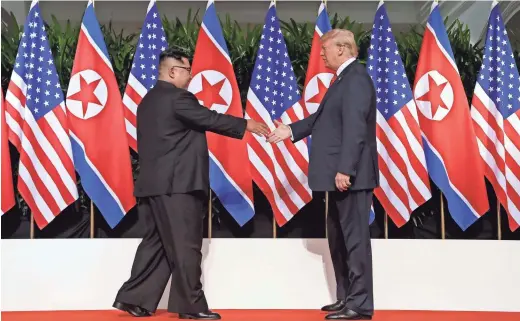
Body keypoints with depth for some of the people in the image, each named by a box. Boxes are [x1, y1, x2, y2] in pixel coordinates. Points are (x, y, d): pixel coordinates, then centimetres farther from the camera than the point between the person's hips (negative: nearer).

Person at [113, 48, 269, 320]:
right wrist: (245, 125, -5)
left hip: (153, 184, 9)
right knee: (185, 246, -3)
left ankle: (134, 298, 11)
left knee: (156, 243, 12)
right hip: (176, 184, -9)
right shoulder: (177, 97, -11)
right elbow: (210, 119, -13)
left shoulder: (149, 101, 18)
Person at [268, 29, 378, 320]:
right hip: (341, 174, 11)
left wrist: (344, 170, -25)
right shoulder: (345, 78, 17)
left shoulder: (355, 79, -16)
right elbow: (324, 117, 22)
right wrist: (291, 130, 19)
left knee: (355, 237, -5)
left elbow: (354, 128, -23)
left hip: (351, 175, -11)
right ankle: (346, 297, 26)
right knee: (339, 237, 17)